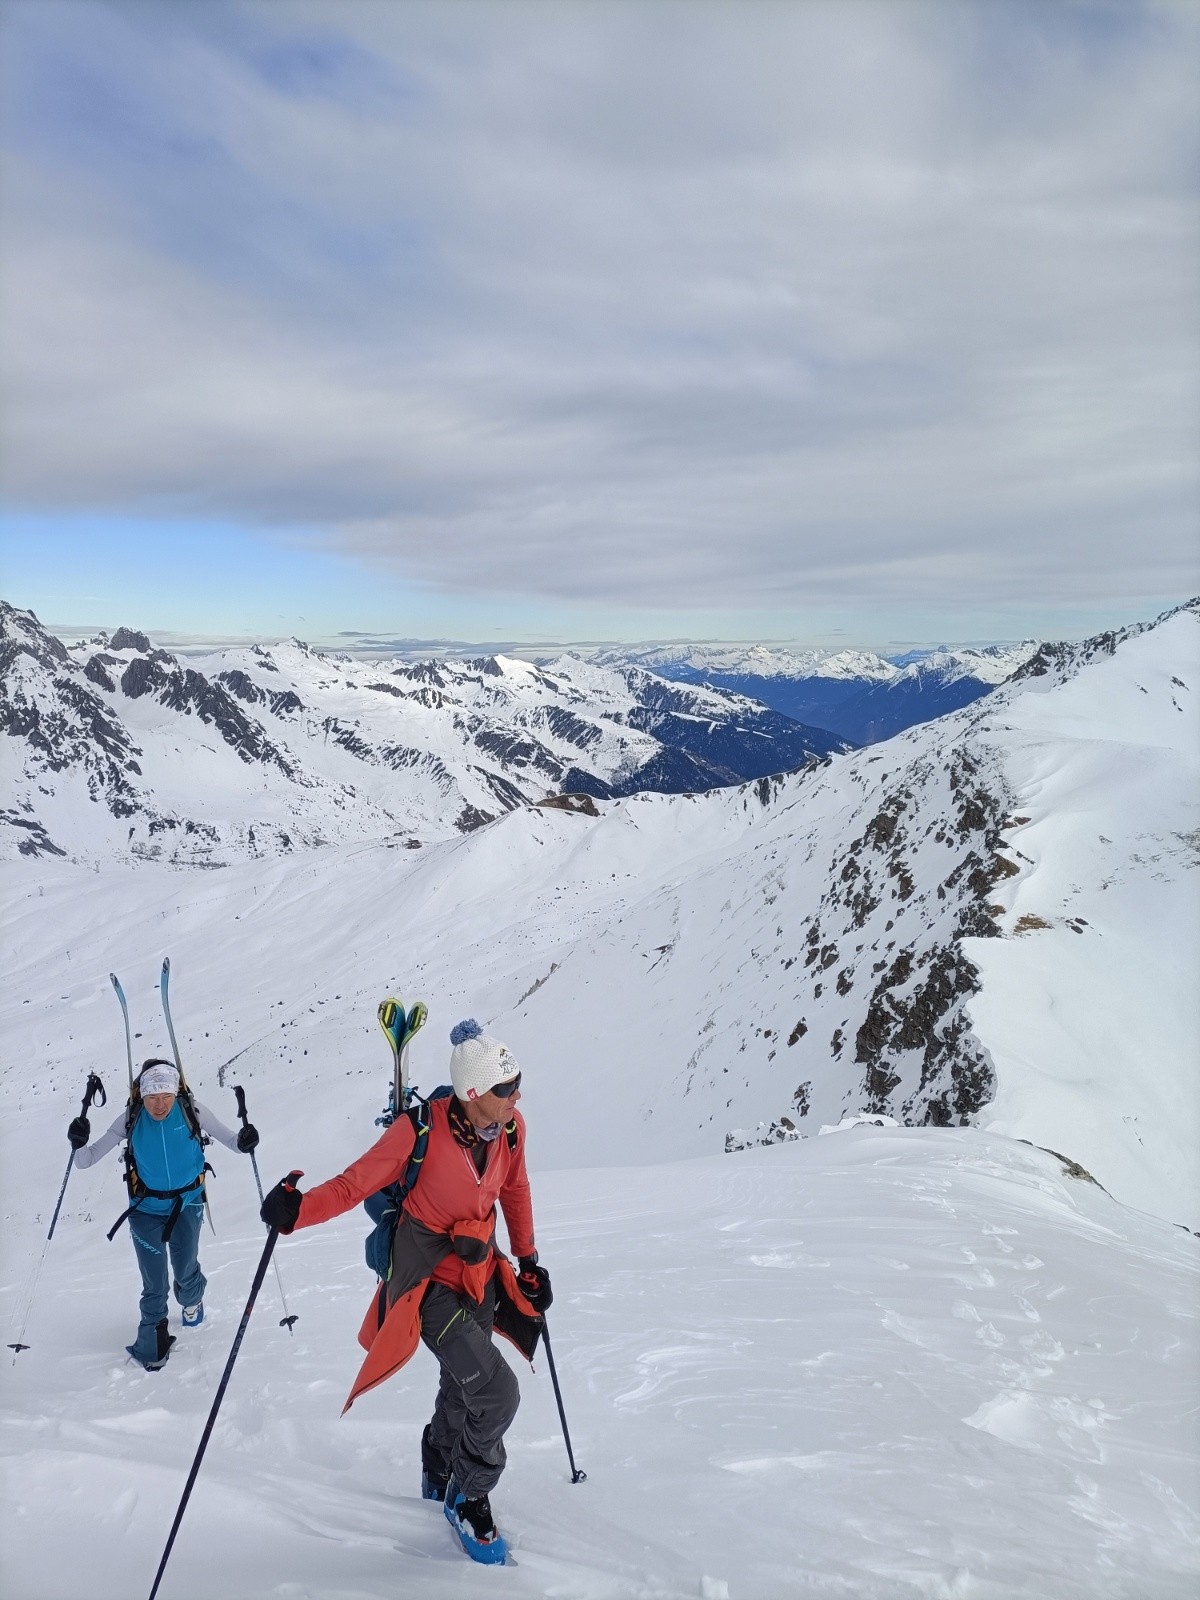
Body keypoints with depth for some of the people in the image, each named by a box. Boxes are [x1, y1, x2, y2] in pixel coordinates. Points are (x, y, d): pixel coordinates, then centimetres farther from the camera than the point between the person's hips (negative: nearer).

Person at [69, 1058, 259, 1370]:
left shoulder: (191, 1110, -19)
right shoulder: (131, 1119, -18)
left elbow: (228, 1139, -11)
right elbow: (88, 1159, -13)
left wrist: (243, 1140, -33)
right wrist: (79, 1145, -35)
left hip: (187, 1204, 0)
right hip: (146, 1209, 0)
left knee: (185, 1271, 10)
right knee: (153, 1286, 1)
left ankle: (191, 1299, 47)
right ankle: (152, 1345, 25)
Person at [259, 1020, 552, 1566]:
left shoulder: (510, 1128, -11)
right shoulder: (422, 1130, -27)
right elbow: (355, 1183, -22)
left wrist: (528, 1261, 15)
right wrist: (299, 1209, -39)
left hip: (481, 1276, 6)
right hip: (429, 1281, -6)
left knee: (461, 1391, 22)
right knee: (497, 1393, -16)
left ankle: (440, 1480, 52)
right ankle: (469, 1499, 12)